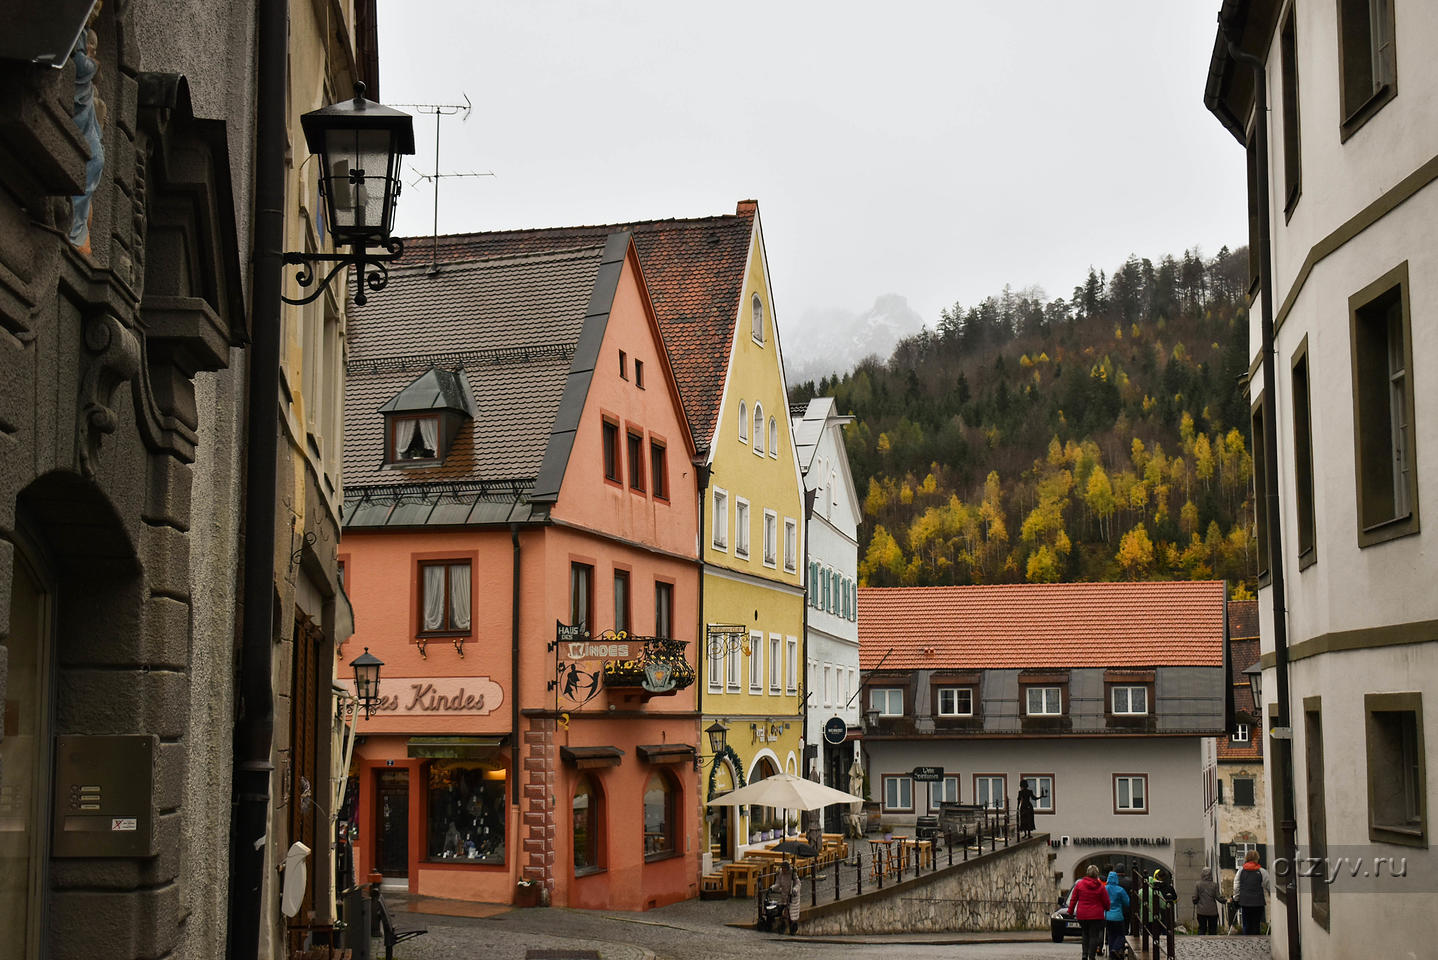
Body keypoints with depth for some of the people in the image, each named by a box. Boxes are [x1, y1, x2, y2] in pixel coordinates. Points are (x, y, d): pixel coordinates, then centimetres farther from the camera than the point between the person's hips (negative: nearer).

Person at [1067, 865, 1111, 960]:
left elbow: (1073, 899, 4)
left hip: (1082, 915, 2)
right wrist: (1107, 910, 20)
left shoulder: (1079, 884, 0)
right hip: (1096, 916, -2)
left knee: (1085, 934, 18)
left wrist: (1070, 911, 13)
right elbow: (1106, 902, 0)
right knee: (1094, 935, 3)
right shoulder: (1101, 887, -5)